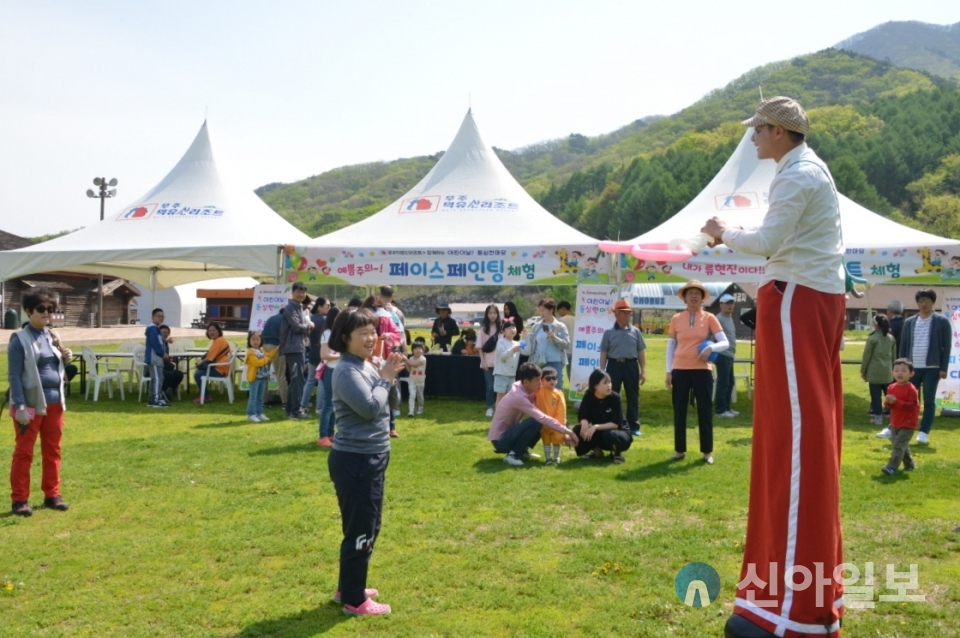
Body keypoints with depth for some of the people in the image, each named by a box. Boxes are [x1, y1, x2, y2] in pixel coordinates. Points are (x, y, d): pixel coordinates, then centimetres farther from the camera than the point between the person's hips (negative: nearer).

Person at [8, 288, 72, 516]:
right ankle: (19, 499, 9)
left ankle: (52, 494, 22)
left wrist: (65, 358, -3)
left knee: (52, 451, 12)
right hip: (31, 404, -6)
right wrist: (20, 406, -19)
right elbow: (14, 376, -12)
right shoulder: (19, 339, -9)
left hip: (54, 402, 6)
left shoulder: (53, 336, 9)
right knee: (24, 452, 1)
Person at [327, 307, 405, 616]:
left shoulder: (367, 366, 9)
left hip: (371, 457, 10)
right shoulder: (347, 370, -19)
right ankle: (354, 601, 12)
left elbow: (385, 405, 14)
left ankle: (348, 587, 34)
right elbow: (371, 407, -25)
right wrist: (385, 378, -12)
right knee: (360, 529, -1)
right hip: (355, 461, -10)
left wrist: (388, 376, 0)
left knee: (368, 527, 20)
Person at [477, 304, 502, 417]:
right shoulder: (483, 328, 2)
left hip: (500, 362, 1)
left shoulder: (501, 327, 3)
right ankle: (489, 408, 8)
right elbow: (480, 347, 2)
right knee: (490, 386, 2)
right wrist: (483, 361, -5)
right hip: (488, 362, 0)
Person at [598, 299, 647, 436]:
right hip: (614, 365, -1)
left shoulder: (635, 331, 5)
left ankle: (634, 426, 13)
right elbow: (604, 353, 3)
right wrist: (602, 371, -1)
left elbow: (641, 352, 8)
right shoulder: (609, 332, 1)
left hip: (631, 365, 2)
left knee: (633, 396, 5)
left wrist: (643, 371, 3)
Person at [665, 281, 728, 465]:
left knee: (705, 410, 3)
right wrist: (669, 370, 2)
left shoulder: (709, 318, 1)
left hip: (702, 370, -1)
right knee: (679, 411, 6)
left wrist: (711, 348, -22)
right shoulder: (676, 319, 4)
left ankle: (707, 451, 12)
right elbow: (670, 346, 8)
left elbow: (724, 343, -2)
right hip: (680, 370, 1)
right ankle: (679, 450, 16)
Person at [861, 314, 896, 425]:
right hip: (887, 371, 5)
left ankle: (878, 416, -1)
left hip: (874, 371, -5)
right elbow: (894, 356, 14)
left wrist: (863, 371, 2)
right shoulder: (891, 338, 9)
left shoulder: (872, 338, -7)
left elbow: (867, 356, -5)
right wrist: (892, 369, 23)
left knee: (876, 395, -2)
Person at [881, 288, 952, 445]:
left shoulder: (942, 322, -1)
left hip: (932, 368, -3)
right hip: (912, 367, 3)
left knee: (929, 401, 2)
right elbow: (903, 346, 10)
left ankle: (924, 432, 7)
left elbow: (947, 346, -3)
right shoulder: (909, 322, 8)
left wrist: (943, 368, -8)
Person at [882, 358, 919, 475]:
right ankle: (909, 464, 34)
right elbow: (890, 403, 11)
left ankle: (892, 467, -17)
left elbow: (912, 406, -20)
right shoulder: (891, 387, 4)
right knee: (902, 445, 18)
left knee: (899, 445, -14)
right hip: (895, 423, 7)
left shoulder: (911, 389, -16)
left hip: (907, 424, -7)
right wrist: (887, 402, -14)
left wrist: (896, 402, -27)